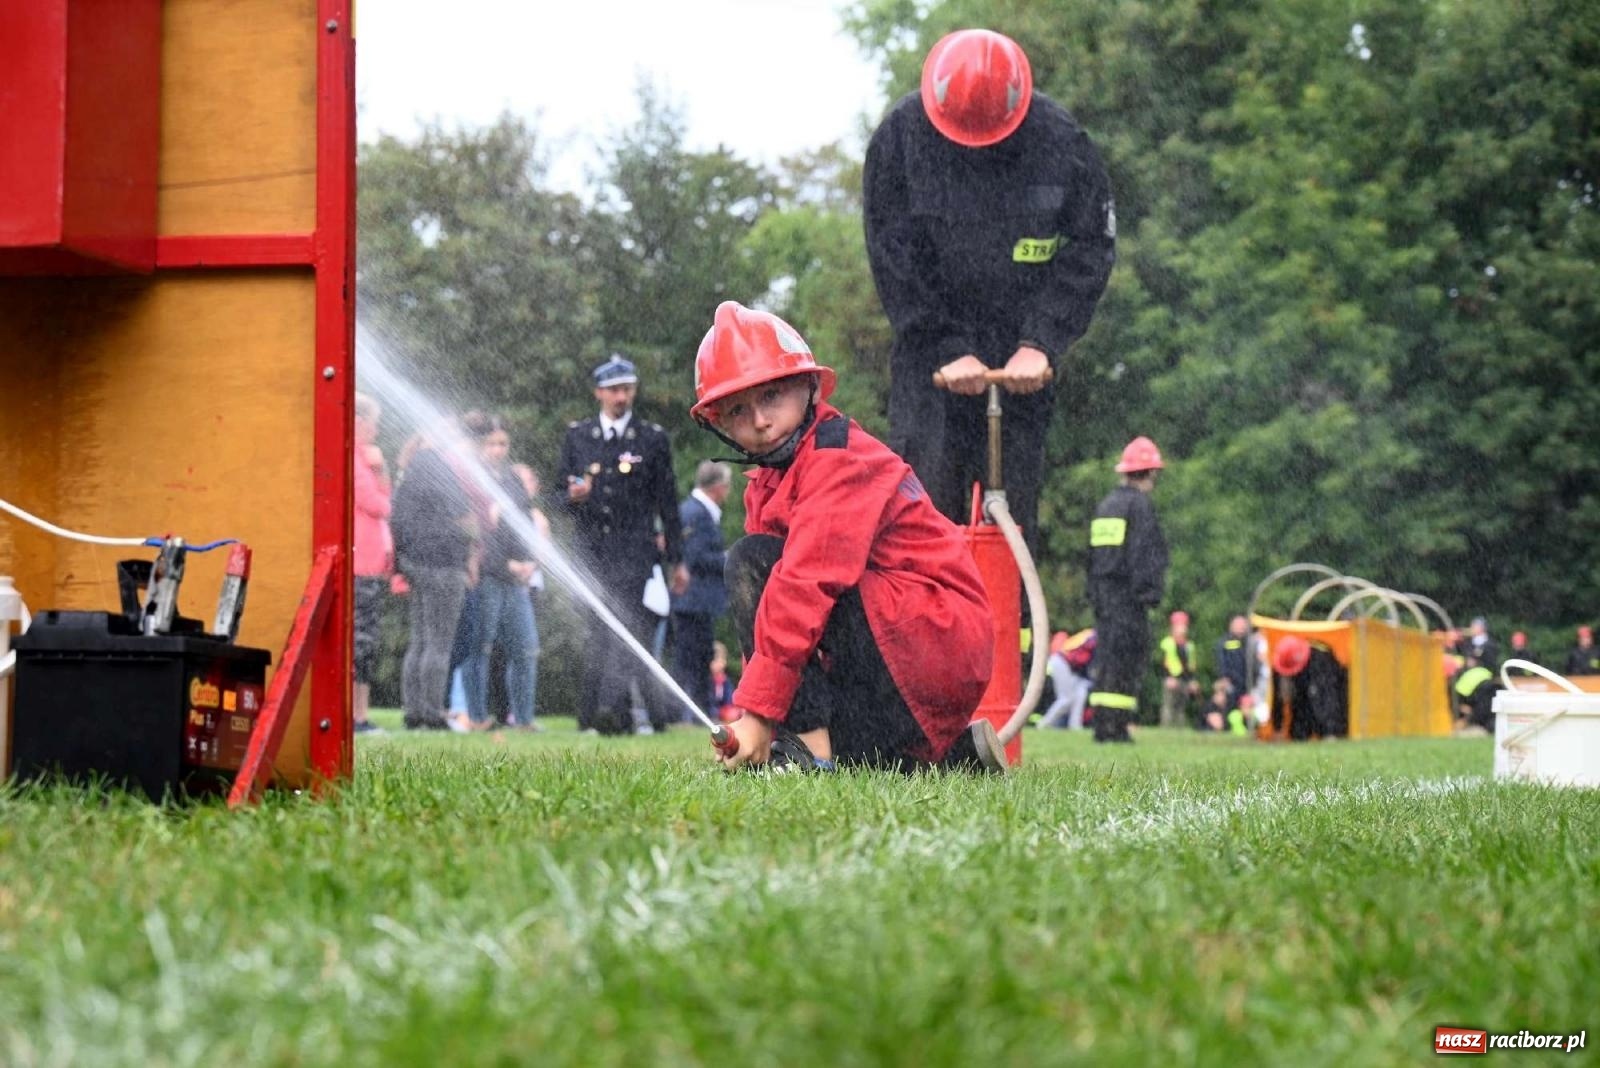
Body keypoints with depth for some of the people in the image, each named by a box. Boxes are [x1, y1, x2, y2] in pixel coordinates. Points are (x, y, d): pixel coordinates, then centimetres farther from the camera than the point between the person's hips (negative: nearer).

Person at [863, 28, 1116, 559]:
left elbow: (1090, 247, -4)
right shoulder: (900, 136, -8)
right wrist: (947, 349, -15)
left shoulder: (1060, 138, -7)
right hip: (931, 349, -1)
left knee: (1014, 505, 0)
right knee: (923, 497, -9)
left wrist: (1042, 343, -14)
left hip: (1023, 358, 1)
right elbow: (894, 257, -7)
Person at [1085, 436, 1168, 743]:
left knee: (1107, 658, 10)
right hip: (1129, 596, -8)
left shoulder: (1105, 506, 18)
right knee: (1127, 659, -8)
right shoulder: (1140, 505, -8)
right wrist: (1149, 592, -15)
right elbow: (1146, 554, -15)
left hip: (1103, 593, 8)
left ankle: (1102, 724, 9)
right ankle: (1114, 726, -13)